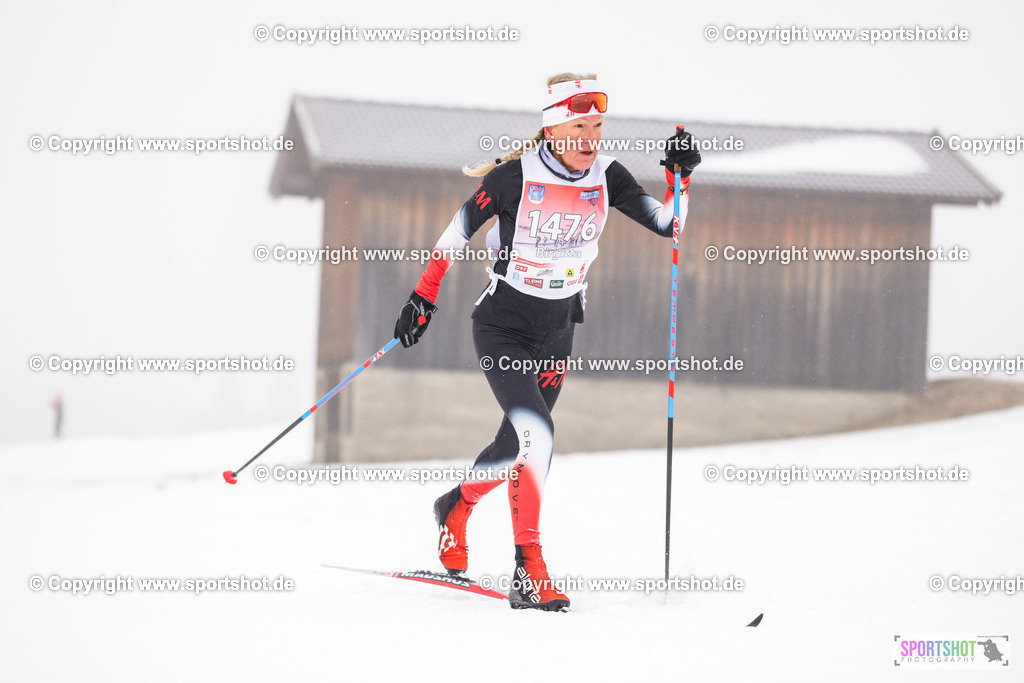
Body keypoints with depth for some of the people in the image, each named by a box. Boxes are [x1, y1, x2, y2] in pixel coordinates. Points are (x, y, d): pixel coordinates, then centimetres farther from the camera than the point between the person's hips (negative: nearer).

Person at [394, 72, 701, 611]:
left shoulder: (606, 177, -5)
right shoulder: (516, 176, -17)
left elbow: (667, 223, -5)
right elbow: (458, 232, -6)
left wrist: (679, 175, -21)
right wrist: (424, 298, -5)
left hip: (557, 332, 5)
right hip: (502, 326, -5)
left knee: (517, 446, 13)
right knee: (536, 435, -23)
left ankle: (457, 504, 46)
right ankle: (529, 571, -19)